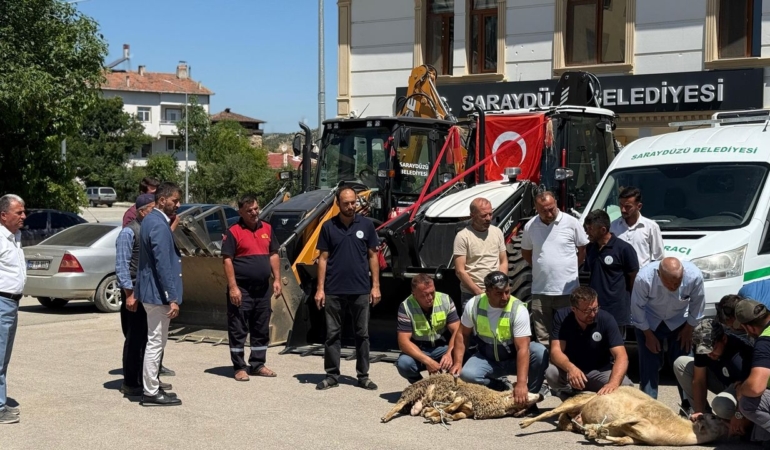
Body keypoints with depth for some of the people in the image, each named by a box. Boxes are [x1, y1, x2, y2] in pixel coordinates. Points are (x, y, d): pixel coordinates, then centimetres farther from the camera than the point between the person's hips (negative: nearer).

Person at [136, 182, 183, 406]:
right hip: (158, 293, -10)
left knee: (155, 341, 17)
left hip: (151, 291, 10)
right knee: (155, 342, -3)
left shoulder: (152, 220, 12)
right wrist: (172, 298, -22)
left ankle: (151, 387, 24)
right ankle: (151, 393, 4)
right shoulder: (159, 225, -19)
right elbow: (163, 264, -23)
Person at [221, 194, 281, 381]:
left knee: (261, 329, 13)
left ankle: (257, 364, 24)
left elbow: (273, 255, 15)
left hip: (263, 288, 6)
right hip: (242, 289, -6)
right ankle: (239, 367, 9)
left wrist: (276, 279, 6)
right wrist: (233, 287, -17)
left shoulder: (267, 229, 9)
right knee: (238, 329, 1)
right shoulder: (234, 232, -8)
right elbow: (227, 260, -11)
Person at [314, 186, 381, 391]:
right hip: (333, 290, 0)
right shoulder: (328, 227, 2)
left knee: (362, 334, 7)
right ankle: (332, 375, 14)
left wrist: (375, 286, 1)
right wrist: (320, 288, -2)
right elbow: (323, 258, 3)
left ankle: (363, 376, 16)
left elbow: (373, 256, 7)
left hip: (360, 290, 0)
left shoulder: (366, 225, 3)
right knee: (332, 334, 5)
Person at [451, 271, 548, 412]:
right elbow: (462, 334, 1)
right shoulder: (473, 305, -14)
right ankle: (501, 386, 2)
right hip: (487, 358, 2)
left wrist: (521, 384, -38)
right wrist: (457, 362, -11)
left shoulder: (518, 309, -24)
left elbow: (522, 348, -30)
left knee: (540, 352, -31)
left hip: (513, 359, -2)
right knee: (466, 374, -29)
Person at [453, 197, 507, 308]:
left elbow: (504, 262, 13)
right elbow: (460, 271, -11)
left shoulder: (497, 232, 8)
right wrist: (479, 293, -14)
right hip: (471, 295, -4)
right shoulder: (462, 237, -9)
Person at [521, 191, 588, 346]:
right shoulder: (530, 226, 2)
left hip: (567, 290, -2)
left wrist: (571, 269, 1)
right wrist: (542, 268, 9)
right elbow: (526, 252, 17)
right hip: (540, 290, 3)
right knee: (542, 338, 9)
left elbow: (583, 249, 4)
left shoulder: (571, 223, -6)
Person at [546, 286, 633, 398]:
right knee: (551, 373, -31)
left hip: (600, 371, 0)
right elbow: (556, 351, -24)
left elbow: (621, 356, -27)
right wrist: (570, 368, -48)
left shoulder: (606, 319, -19)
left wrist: (613, 383, -48)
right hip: (570, 371, 0)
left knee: (626, 386, -28)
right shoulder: (562, 317, -16)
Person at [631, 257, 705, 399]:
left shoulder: (694, 275, -33)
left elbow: (697, 304, -13)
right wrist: (648, 334, -11)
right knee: (649, 366, -3)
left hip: (679, 322, 1)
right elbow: (637, 308, -19)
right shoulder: (644, 278, -37)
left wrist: (689, 329, -4)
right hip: (649, 322, -1)